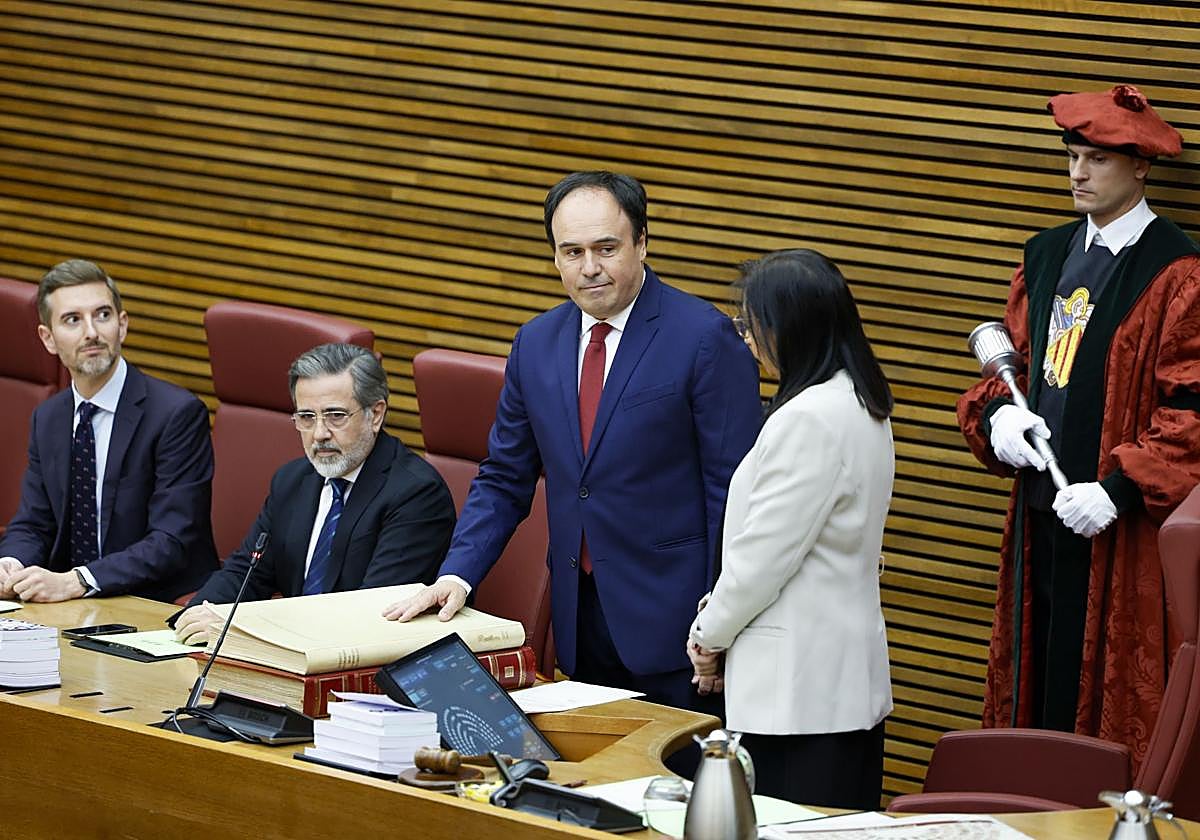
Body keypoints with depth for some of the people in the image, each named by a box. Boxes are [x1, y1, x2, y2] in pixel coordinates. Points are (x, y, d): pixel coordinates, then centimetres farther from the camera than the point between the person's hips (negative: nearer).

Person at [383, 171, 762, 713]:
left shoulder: (705, 338, -8)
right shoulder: (536, 344, 10)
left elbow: (734, 488, -9)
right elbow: (504, 479, 16)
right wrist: (458, 574, 0)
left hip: (671, 620, -5)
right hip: (578, 620, 5)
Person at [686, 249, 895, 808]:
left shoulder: (808, 420, -19)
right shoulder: (862, 404, 13)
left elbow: (764, 552, -16)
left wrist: (709, 635, -1)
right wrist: (719, 625, 14)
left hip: (798, 691, -10)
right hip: (849, 676, 10)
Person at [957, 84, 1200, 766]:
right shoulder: (1048, 257, 13)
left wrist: (1119, 488, -20)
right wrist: (996, 413, -2)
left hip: (1119, 530, -6)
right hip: (1040, 515, 7)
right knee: (1040, 684, 9)